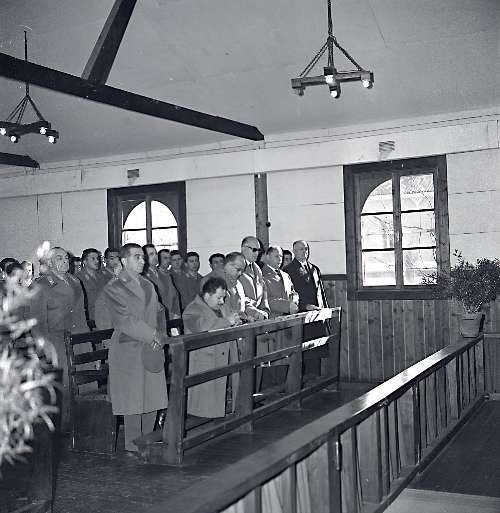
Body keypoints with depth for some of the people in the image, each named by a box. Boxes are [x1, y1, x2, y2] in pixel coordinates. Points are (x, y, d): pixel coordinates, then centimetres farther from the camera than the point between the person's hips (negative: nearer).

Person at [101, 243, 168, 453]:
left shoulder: (148, 285, 17)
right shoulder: (113, 289, -7)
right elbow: (125, 321, -15)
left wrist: (158, 336, 0)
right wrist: (152, 336, -16)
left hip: (153, 348, 7)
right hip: (129, 351, -7)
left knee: (153, 396, 10)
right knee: (133, 398, -1)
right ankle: (133, 443, 11)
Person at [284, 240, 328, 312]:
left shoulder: (315, 269, 20)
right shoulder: (288, 269, -1)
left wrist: (326, 309, 11)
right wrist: (305, 305, -19)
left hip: (320, 310, 5)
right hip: (302, 311, -5)